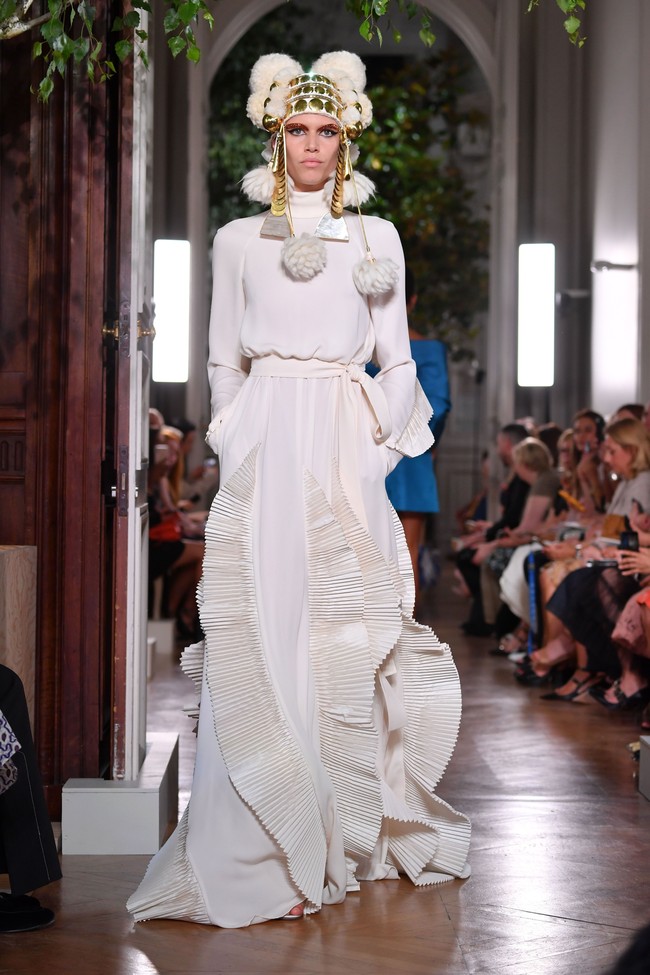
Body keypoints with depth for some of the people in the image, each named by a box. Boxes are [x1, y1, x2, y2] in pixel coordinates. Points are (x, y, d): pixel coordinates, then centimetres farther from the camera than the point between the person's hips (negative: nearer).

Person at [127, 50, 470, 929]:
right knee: (262, 631, -7)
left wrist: (376, 440, 2)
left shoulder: (377, 239, 12)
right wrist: (241, 441, 8)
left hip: (347, 458, 1)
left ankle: (346, 833, 9)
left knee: (348, 638, -1)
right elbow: (224, 363, 14)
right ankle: (262, 850, -5)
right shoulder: (238, 242, 11)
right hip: (264, 454, 0)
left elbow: (398, 363, 12)